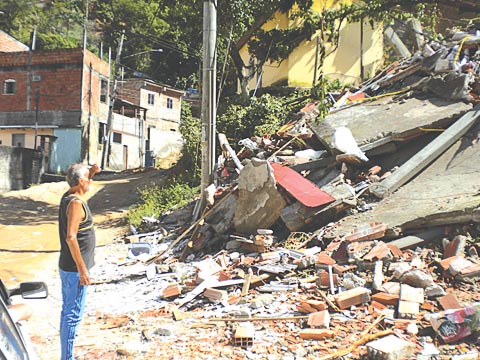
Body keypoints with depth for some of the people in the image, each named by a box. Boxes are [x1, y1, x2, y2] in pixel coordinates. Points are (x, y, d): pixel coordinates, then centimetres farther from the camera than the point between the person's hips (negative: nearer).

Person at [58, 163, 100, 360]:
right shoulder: (76, 203, -21)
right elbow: (70, 237, -26)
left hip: (67, 266, 10)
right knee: (73, 315, -2)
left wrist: (90, 173, 13)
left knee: (67, 312, 17)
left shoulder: (68, 197, 6)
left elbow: (81, 185, 31)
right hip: (74, 269, -10)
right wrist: (82, 270, -23)